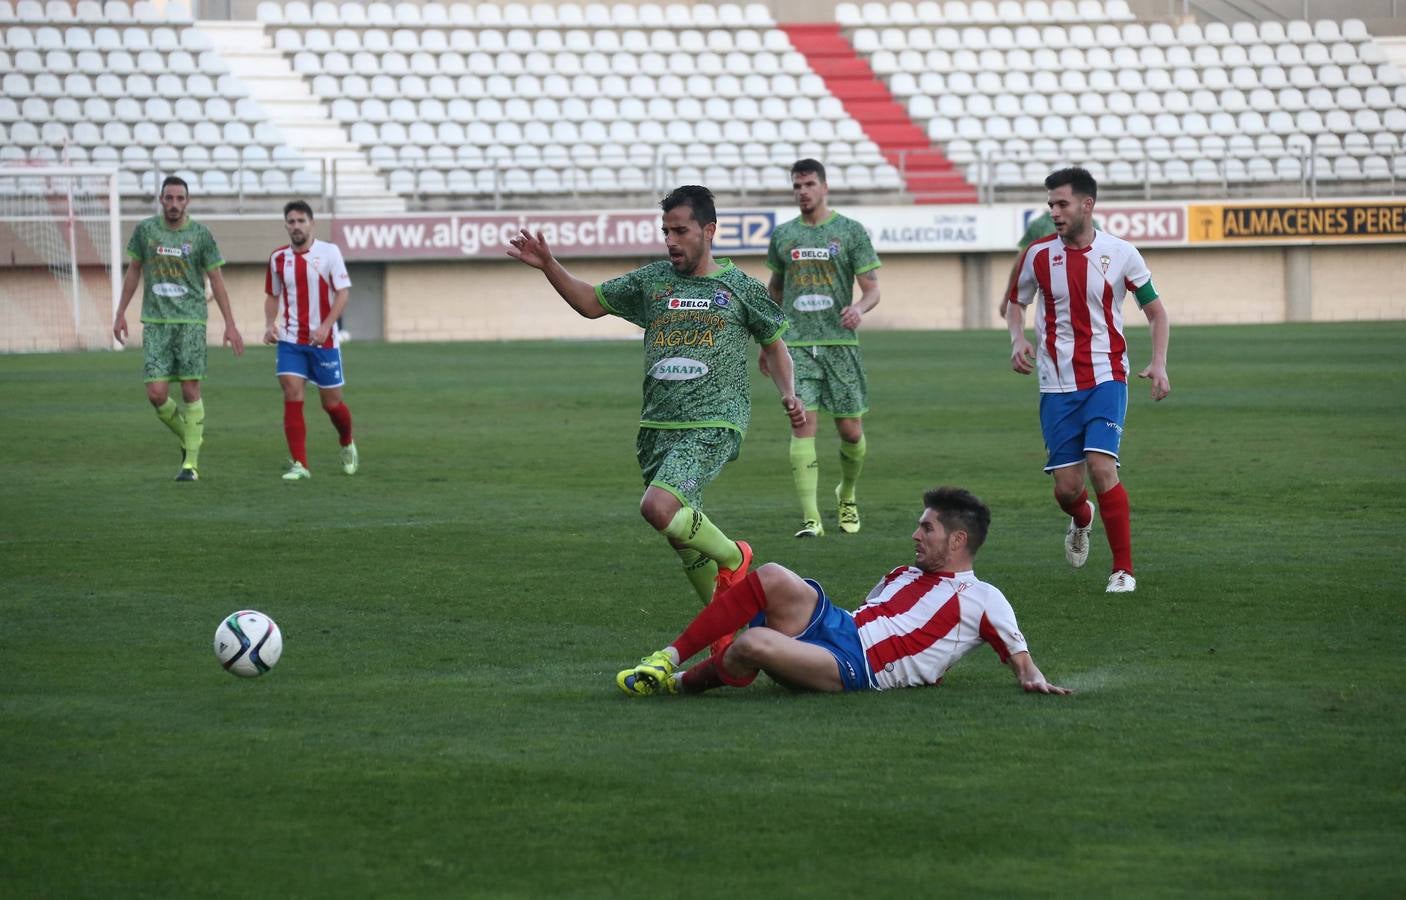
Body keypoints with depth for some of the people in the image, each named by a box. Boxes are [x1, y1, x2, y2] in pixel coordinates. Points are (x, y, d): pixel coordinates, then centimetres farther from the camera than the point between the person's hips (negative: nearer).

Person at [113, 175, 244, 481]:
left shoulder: (200, 234, -1)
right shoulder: (145, 230, 4)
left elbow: (216, 280, 4)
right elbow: (134, 272, 15)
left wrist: (230, 324, 0)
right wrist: (120, 313, 14)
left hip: (191, 322, -2)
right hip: (155, 322, 2)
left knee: (190, 390, -5)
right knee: (157, 393, -7)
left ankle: (191, 463, 3)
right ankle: (189, 438, 20)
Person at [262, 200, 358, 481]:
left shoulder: (329, 252, -6)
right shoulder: (278, 258, 4)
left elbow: (343, 292, -9)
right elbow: (272, 296, 16)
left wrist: (325, 326, -21)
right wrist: (269, 325, -2)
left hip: (324, 340, -2)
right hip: (290, 340, 2)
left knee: (331, 403, 5)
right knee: (292, 398, -11)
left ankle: (347, 445, 35)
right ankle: (299, 465, -8)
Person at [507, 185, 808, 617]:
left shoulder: (740, 287, 3)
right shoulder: (651, 281, 11)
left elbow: (773, 343, 15)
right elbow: (591, 302, 18)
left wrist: (788, 393, 0)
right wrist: (548, 265, 5)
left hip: (712, 427, -5)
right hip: (657, 429, 5)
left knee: (658, 508, -26)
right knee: (686, 540, 7)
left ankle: (733, 557, -2)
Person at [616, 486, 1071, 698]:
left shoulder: (982, 599, 9)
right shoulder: (904, 575, 30)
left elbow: (1018, 653, 7)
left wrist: (1033, 678, -15)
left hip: (859, 667, -7)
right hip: (835, 627, 7)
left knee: (755, 644, -33)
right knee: (774, 578, -23)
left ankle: (678, 683, -6)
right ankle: (671, 655, -19)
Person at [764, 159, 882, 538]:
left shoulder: (851, 231, 2)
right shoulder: (782, 235, 11)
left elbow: (872, 289, 0)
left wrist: (859, 307, -22)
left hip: (840, 342, -1)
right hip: (796, 344, 1)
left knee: (850, 430, 2)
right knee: (803, 424, -13)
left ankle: (847, 496, 31)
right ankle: (810, 518, -16)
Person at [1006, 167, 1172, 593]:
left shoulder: (1120, 253, -4)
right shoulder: (1038, 254, 0)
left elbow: (1156, 310, 7)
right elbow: (1016, 302, 16)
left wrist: (1159, 363, -7)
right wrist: (1018, 340, -5)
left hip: (1106, 377, -2)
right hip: (1057, 384, 2)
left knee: (1101, 466, -20)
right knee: (1066, 488, -1)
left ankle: (1123, 569, -8)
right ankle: (1081, 519, 38)